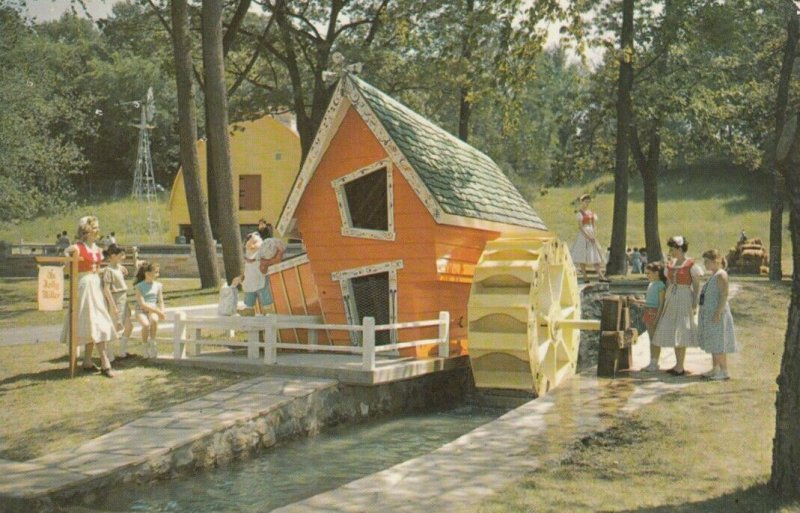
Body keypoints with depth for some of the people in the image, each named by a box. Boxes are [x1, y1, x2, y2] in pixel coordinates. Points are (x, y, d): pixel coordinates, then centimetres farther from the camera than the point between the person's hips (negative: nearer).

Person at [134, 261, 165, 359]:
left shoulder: (158, 285, 9)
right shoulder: (139, 286, -5)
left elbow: (161, 301, 13)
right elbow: (142, 304, -13)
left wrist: (162, 312, -9)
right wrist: (158, 311, -22)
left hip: (153, 311, 3)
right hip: (141, 311, -2)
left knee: (154, 320, -36)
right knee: (146, 324, -36)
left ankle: (152, 344, -20)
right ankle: (146, 347, -14)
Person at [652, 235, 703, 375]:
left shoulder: (691, 265, -10)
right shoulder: (670, 264, 10)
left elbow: (697, 286, -9)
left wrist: (695, 305, -13)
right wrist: (664, 301, 13)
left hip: (684, 300, -7)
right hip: (671, 300, 7)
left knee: (680, 334, -6)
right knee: (672, 332, 9)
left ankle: (680, 367, -1)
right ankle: (678, 365, 18)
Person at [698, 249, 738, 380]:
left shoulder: (721, 275, -14)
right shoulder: (713, 275, 15)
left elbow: (724, 295, -21)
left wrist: (718, 312, -25)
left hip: (717, 314, -10)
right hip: (709, 313, 10)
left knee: (718, 344, -6)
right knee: (713, 344, 14)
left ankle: (724, 371, -2)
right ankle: (715, 369, 21)